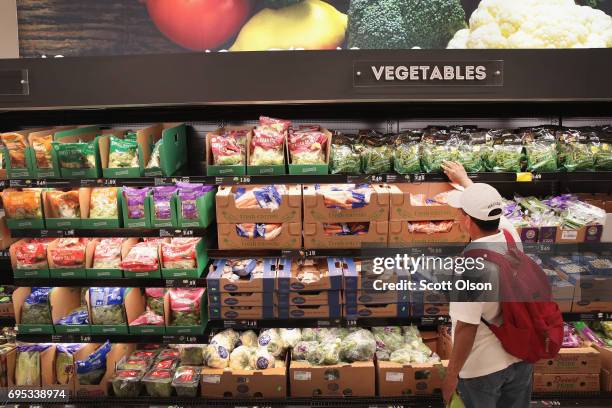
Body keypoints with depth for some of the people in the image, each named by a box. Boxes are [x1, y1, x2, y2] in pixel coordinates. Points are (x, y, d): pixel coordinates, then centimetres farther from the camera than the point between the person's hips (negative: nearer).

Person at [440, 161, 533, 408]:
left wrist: (451, 374, -13)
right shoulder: (510, 234, -10)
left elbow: (466, 327, -26)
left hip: (482, 367, -6)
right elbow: (488, 206, 12)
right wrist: (464, 180, 29)